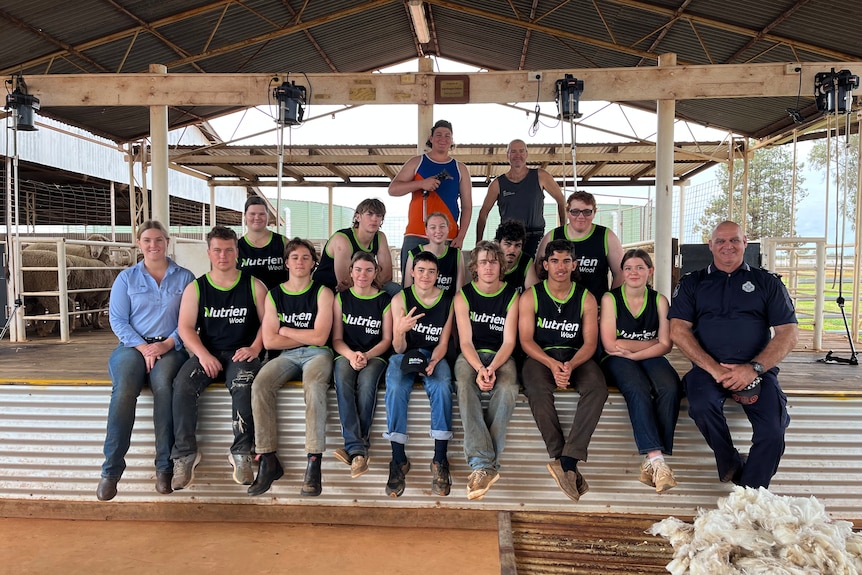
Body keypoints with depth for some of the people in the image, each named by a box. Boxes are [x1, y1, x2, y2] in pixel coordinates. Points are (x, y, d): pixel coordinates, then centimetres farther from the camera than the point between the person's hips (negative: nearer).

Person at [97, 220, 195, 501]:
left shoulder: (185, 277, 10)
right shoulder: (126, 278, 13)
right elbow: (117, 320, 4)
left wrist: (167, 344, -12)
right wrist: (142, 346, -11)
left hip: (170, 347, -1)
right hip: (133, 345, 1)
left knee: (163, 385, -34)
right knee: (124, 388, -31)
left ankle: (165, 466, -25)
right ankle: (112, 468, -22)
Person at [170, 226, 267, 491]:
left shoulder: (254, 285, 6)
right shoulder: (195, 288, 8)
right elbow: (185, 327, 0)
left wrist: (255, 348, -14)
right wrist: (203, 354, -16)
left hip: (241, 353, -2)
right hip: (208, 353, 2)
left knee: (242, 385, -34)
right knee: (182, 385, -28)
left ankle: (241, 453, -23)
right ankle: (185, 454, -16)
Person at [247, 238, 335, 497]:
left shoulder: (322, 293, 3)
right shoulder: (274, 295, 10)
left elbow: (320, 337, -8)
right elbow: (269, 341, 0)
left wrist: (285, 331, 1)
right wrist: (307, 336, -2)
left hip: (317, 354, -3)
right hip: (286, 356, 3)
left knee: (314, 386, -36)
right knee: (260, 385, -27)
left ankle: (314, 463, -34)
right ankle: (268, 460, -21)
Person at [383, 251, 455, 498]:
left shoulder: (448, 301, -2)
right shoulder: (400, 299, -6)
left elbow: (443, 343, 2)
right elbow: (398, 349, -8)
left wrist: (433, 362, -20)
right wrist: (400, 331, -31)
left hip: (433, 355, 1)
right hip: (404, 355, 0)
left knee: (442, 388, -33)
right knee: (396, 389, -33)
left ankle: (440, 460, -27)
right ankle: (399, 459, -24)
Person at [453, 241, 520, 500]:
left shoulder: (511, 296, 4)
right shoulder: (463, 296, 3)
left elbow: (509, 341, -3)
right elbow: (466, 341, -5)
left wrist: (491, 368, -23)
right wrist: (480, 368, -25)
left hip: (501, 356, 0)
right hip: (471, 355, 0)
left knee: (506, 389, -35)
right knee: (465, 386, -36)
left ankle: (482, 464, -37)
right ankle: (485, 464, -45)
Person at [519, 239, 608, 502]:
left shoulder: (586, 298, 5)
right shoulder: (530, 297, 1)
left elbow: (590, 342, 0)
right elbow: (526, 340, -5)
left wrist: (571, 365, -21)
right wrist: (552, 364, -22)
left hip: (576, 356, 2)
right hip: (540, 356, -1)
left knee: (597, 389, -31)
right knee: (538, 390, -35)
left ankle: (567, 461, -34)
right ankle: (563, 461, -29)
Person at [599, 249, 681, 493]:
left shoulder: (659, 300, 10)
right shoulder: (610, 298, 1)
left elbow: (665, 345, 0)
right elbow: (610, 344, -8)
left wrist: (633, 353, -13)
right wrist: (651, 343, -1)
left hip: (649, 360, 3)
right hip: (618, 362, -2)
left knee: (671, 388, -30)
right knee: (638, 389, -35)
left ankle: (651, 462, -29)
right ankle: (656, 457, -38)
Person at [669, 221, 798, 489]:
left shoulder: (767, 283, 14)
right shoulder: (692, 283, 13)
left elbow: (788, 334, 5)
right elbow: (678, 331, 2)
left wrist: (753, 368, -12)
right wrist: (714, 369, -12)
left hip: (758, 370, 0)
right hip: (708, 367, 0)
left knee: (772, 432, -24)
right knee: (702, 406, -32)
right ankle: (732, 465, -4)